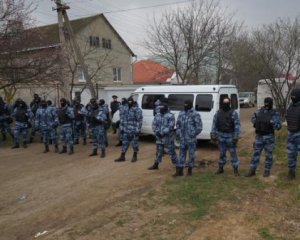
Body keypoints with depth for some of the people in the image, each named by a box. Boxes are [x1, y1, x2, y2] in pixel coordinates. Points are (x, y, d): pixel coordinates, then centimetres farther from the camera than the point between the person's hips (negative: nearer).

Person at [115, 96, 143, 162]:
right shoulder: (126, 109, 10)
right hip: (126, 130, 6)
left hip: (134, 131, -6)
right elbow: (122, 118, 14)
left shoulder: (137, 110, -11)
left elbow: (139, 120, -15)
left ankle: (135, 156, 22)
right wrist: (121, 127, 9)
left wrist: (138, 129, -18)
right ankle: (122, 157, 17)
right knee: (124, 143, 10)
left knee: (135, 143, 7)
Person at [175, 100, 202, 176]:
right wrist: (178, 133, 8)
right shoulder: (181, 114, 8)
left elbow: (199, 127, -10)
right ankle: (180, 170, 16)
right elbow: (178, 124, 17)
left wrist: (193, 134, -11)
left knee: (191, 155, 7)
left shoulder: (195, 114, -9)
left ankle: (190, 170, 20)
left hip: (191, 139, -5)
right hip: (182, 139, 5)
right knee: (182, 154, 9)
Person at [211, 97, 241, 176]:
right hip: (221, 136, 3)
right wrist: (213, 135, 2)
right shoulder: (218, 113, 5)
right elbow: (214, 124, 7)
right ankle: (220, 168, 24)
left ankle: (235, 169, 10)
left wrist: (236, 136, -14)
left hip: (230, 136, -3)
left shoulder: (233, 113, -5)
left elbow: (237, 125, -8)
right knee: (222, 153, 13)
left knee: (233, 153, 1)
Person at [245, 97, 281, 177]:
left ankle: (267, 171, 21)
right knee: (255, 153, 6)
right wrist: (255, 122, -2)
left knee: (268, 155, 7)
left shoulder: (275, 114, -6)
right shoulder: (260, 111, 5)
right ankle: (252, 171, 13)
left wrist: (271, 121, -27)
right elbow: (253, 118, 19)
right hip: (259, 136, 3)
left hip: (269, 137, -3)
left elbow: (278, 126, -11)